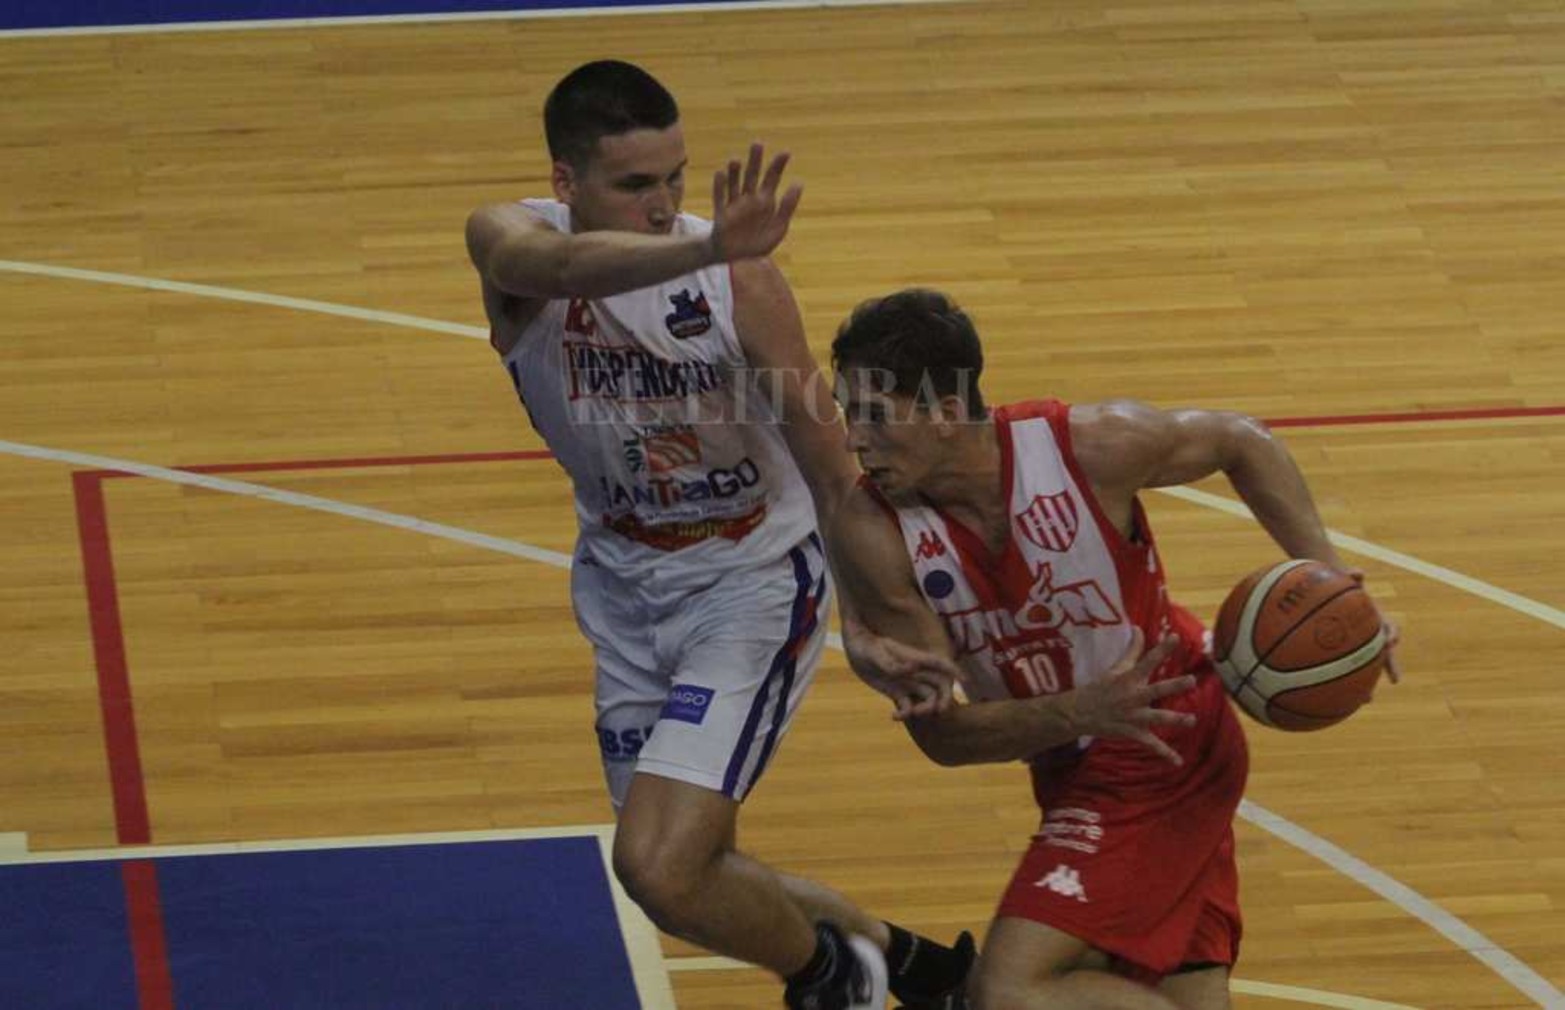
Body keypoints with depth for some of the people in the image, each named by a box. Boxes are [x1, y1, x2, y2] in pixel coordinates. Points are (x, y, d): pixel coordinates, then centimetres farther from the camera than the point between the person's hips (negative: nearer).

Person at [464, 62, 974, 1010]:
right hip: (624, 586, 5)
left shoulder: (742, 280, -22)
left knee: (662, 869, -19)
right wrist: (704, 249, -63)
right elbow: (562, 266, -45)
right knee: (695, 877, 14)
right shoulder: (512, 240, -18)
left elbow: (831, 467, -13)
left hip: (753, 580, -5)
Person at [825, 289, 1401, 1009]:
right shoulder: (872, 535, -18)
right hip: (1070, 771, 5)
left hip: (1164, 752, -5)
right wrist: (1080, 712, -33)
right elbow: (941, 733, -16)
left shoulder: (1090, 447, -23)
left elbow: (1242, 443, -2)